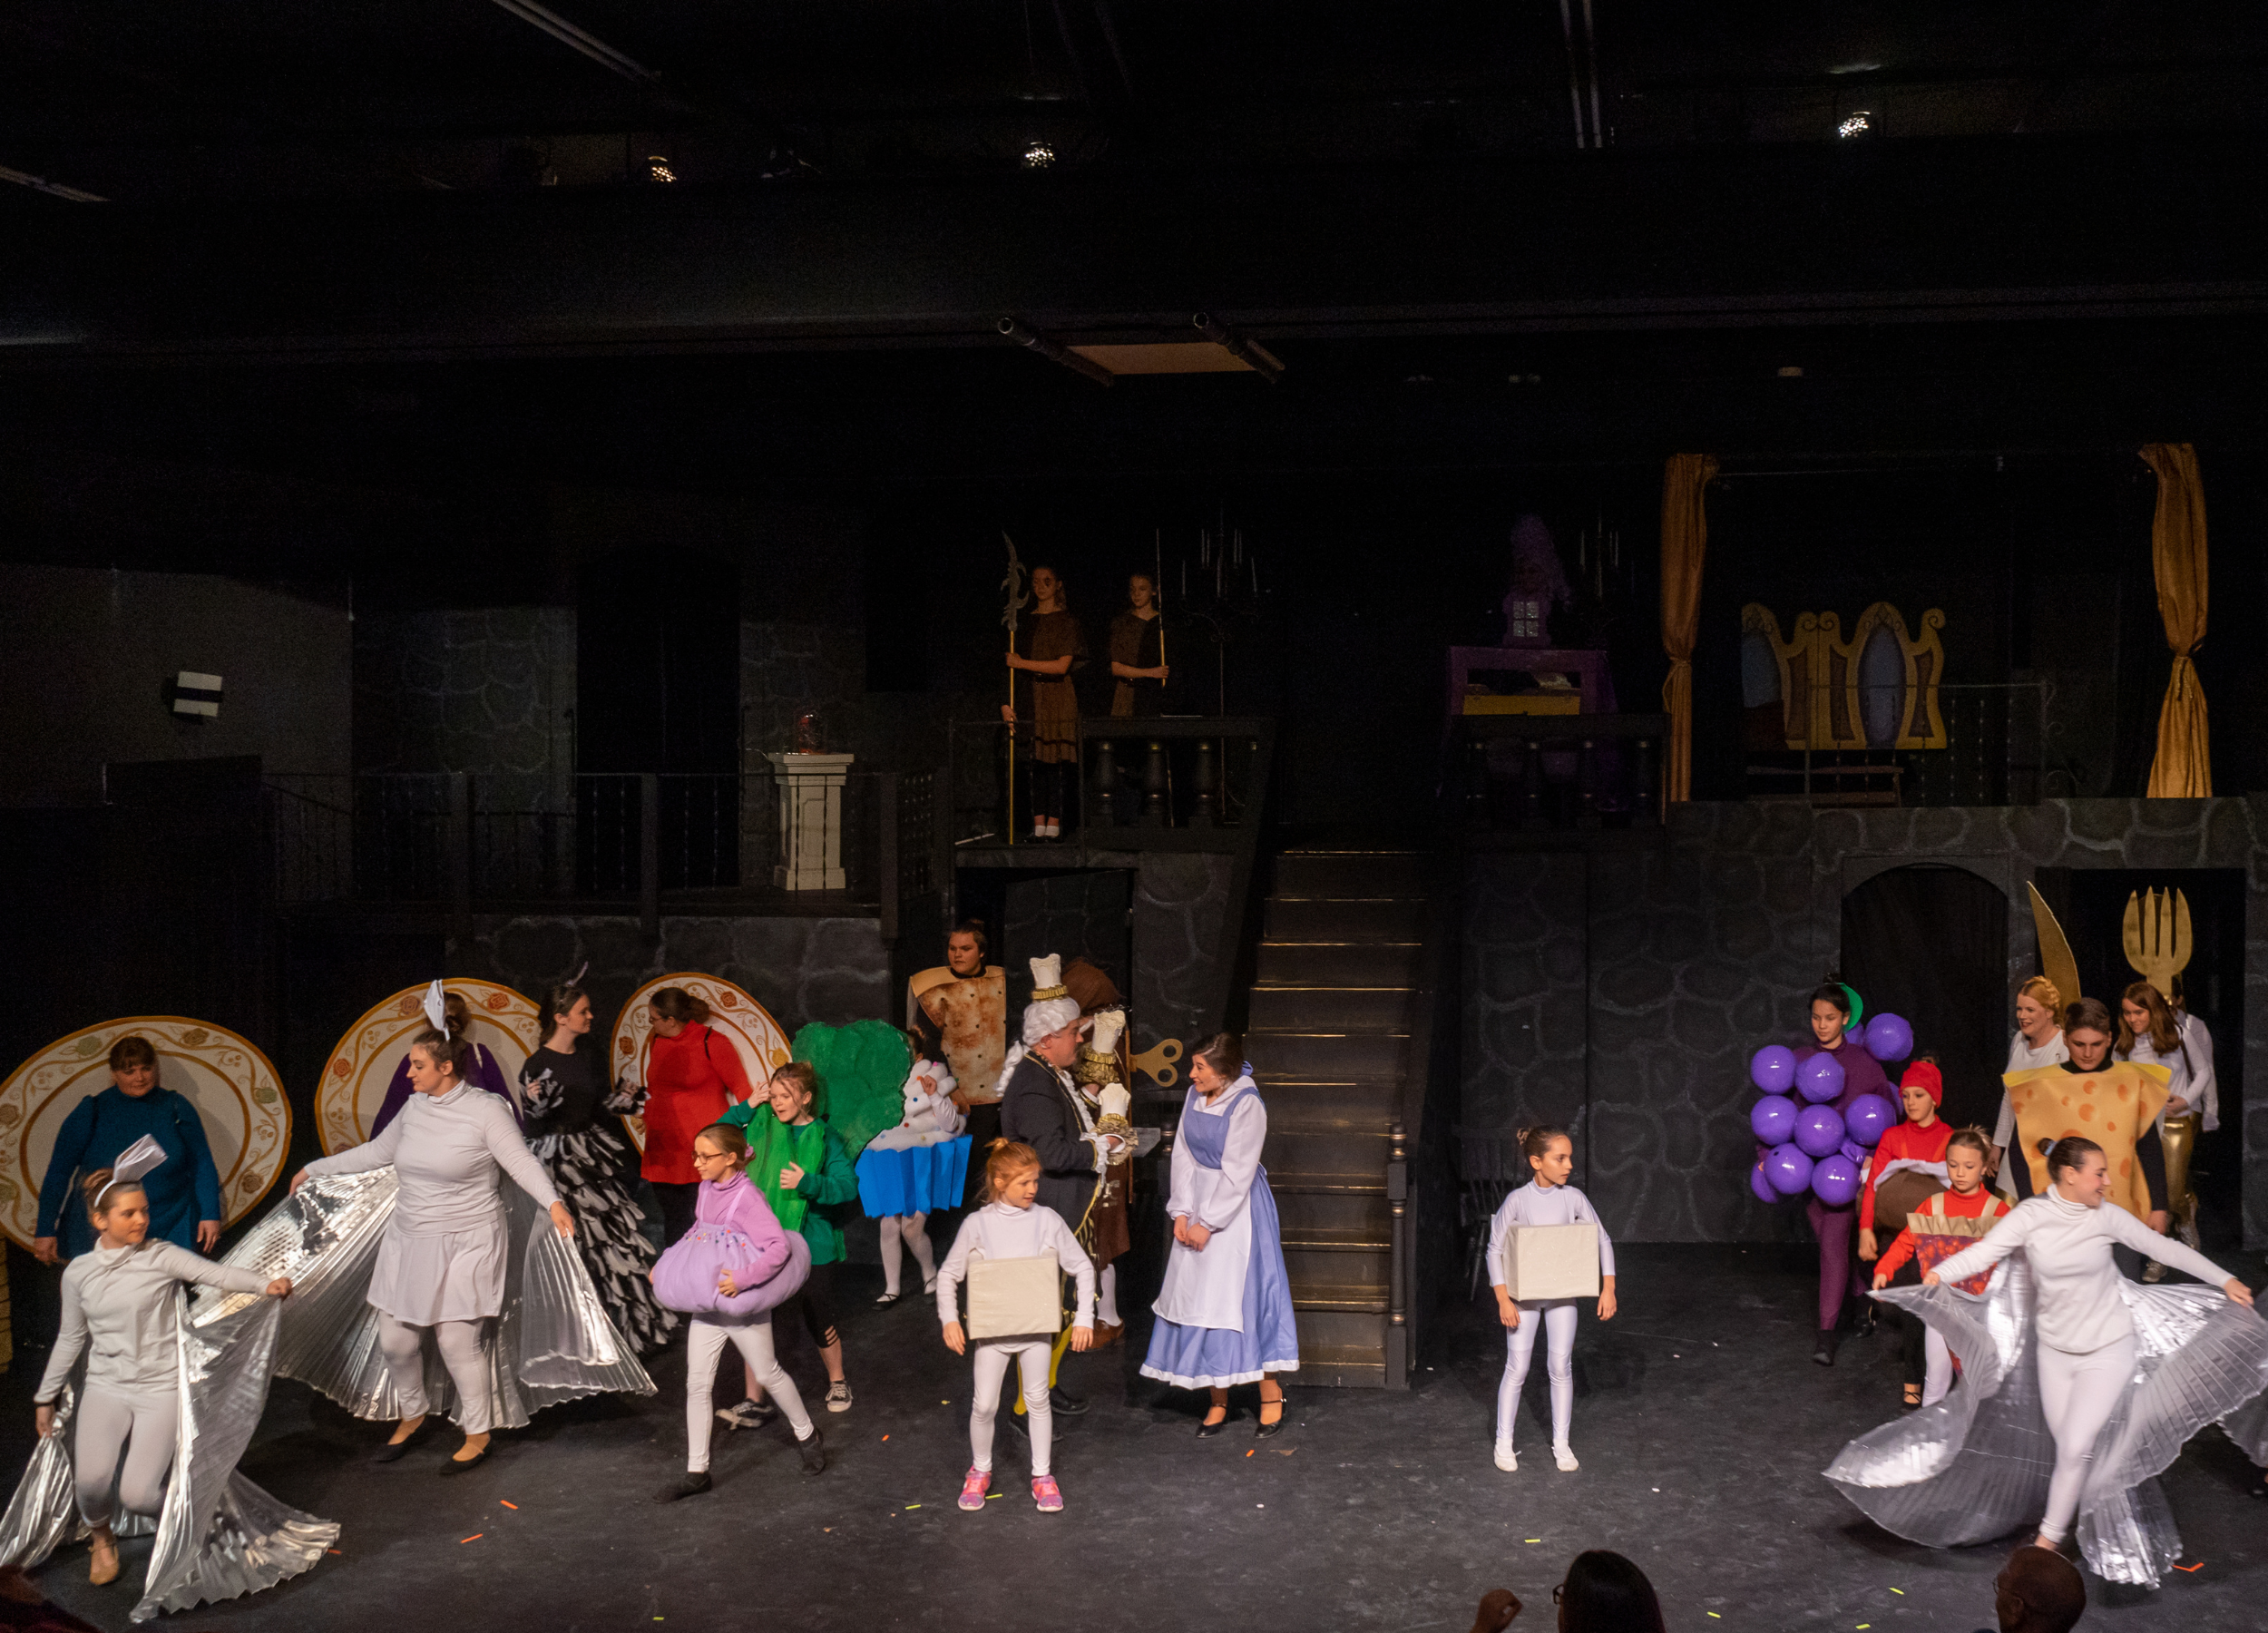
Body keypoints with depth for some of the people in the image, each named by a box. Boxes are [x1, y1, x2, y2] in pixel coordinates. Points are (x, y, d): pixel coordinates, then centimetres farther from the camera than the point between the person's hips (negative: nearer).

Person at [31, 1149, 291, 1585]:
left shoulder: (161, 1256, -6)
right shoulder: (79, 1272, 4)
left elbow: (216, 1273, -22)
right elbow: (71, 1338, 16)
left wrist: (266, 1283, -40)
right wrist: (45, 1397, 21)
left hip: (162, 1387, -2)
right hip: (106, 1388, 2)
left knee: (136, 1495, -15)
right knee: (91, 1478, -22)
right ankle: (102, 1538, 13)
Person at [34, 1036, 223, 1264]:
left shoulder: (177, 1108, 6)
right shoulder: (91, 1111, 2)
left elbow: (202, 1165, 10)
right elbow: (59, 1172, 3)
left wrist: (210, 1215, 2)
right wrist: (46, 1230, 0)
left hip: (170, 1232, 1)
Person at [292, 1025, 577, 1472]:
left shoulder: (486, 1109, -11)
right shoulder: (415, 1108, 7)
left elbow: (521, 1161, -16)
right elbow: (376, 1152, 21)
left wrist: (553, 1202, -33)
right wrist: (315, 1168, 27)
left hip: (463, 1247, -6)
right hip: (408, 1242, 6)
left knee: (458, 1341, -6)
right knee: (395, 1341, 7)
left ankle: (477, 1434, 13)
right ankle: (412, 1414, 34)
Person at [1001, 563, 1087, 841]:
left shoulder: (1067, 621, 2)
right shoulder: (1025, 622, 14)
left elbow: (1062, 665, -7)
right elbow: (1012, 665, 12)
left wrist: (1023, 664, -8)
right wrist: (1006, 702, 1)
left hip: (1058, 696, -4)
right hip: (1030, 697, 4)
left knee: (1056, 761, -7)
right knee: (1035, 760, -1)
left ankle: (1054, 825, -6)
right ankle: (1038, 825, 1)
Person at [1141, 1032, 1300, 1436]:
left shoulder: (1247, 1106, -17)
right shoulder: (1195, 1097, 4)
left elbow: (1237, 1174, -17)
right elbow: (1184, 1156, 6)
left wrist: (1208, 1224, -15)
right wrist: (1181, 1212, -2)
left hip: (1236, 1209, -7)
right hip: (1199, 1205, 7)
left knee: (1244, 1296, -5)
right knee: (1200, 1300, 7)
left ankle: (1271, 1397, 8)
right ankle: (1218, 1400, 16)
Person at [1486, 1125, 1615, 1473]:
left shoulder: (1573, 1198, -7)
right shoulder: (1517, 1200, -15)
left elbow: (1602, 1241, 1)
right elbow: (1495, 1250, -10)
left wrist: (1608, 1288, -5)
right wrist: (1503, 1300, -15)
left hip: (1562, 1294, 2)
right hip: (1524, 1296, -2)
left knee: (1561, 1367, 6)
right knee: (1517, 1369, 3)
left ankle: (1561, 1443, 19)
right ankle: (1504, 1443, 15)